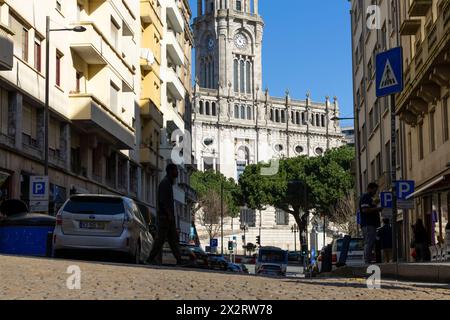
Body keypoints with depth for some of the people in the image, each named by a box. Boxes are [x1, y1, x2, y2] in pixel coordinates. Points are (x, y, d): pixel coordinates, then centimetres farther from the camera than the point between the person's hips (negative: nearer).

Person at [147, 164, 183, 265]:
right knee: (161, 238, -8)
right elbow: (162, 201, -19)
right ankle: (150, 260, -4)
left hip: (169, 217, 10)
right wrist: (169, 214, -22)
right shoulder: (164, 183, -11)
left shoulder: (169, 183, 20)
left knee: (174, 239, 5)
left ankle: (179, 261, 3)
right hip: (164, 216, -10)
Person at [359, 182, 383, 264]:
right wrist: (377, 209, -15)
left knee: (371, 244, 9)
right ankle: (367, 262, -14)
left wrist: (377, 210, 17)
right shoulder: (365, 197, -8)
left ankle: (369, 262, 11)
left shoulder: (370, 198, 25)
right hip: (368, 224, -11)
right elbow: (365, 210, -20)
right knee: (368, 244, -12)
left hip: (372, 224, 11)